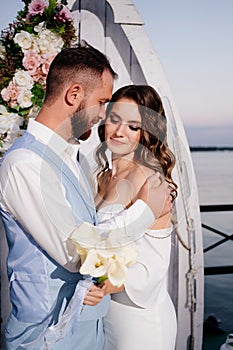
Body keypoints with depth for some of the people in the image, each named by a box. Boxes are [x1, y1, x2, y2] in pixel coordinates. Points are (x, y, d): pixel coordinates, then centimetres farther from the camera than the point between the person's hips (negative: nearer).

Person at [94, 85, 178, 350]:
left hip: (138, 316, -7)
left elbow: (151, 266, -23)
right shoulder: (106, 174, 5)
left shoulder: (148, 179, -20)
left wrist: (101, 287, -36)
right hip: (105, 309, 7)